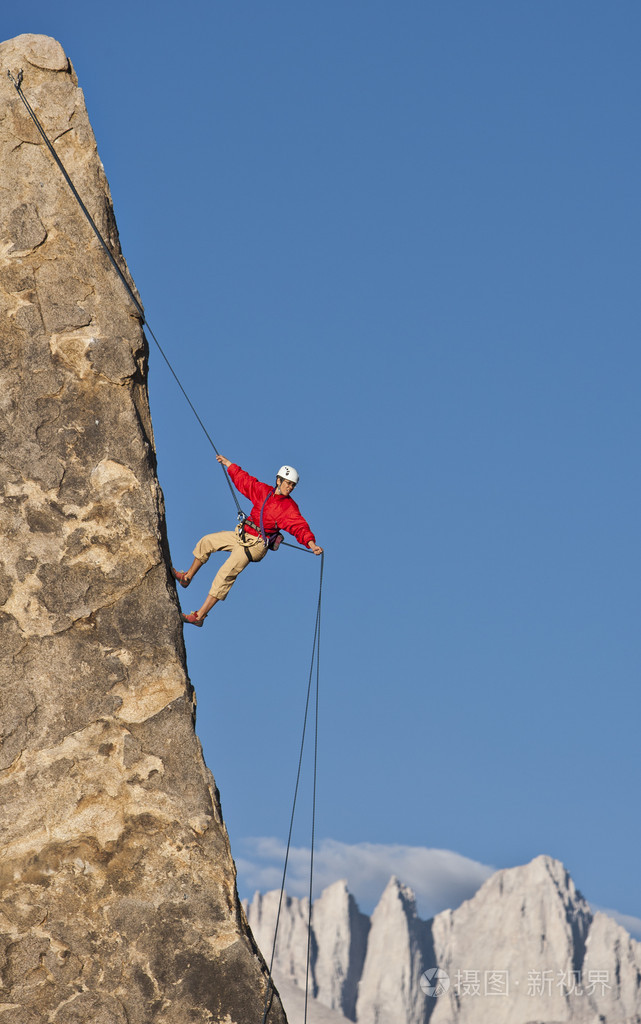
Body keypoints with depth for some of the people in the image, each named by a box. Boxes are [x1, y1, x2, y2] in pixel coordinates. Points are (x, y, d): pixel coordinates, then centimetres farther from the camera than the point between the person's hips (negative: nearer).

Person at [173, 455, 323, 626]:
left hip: (256, 544, -7)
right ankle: (187, 577, 31)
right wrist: (228, 464, 30)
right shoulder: (263, 491, 6)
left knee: (225, 574, -17)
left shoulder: (289, 507, -9)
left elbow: (300, 527, -18)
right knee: (206, 542, 12)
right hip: (241, 535, 7)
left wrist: (312, 544, -35)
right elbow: (244, 480, 20)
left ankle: (200, 615, -17)